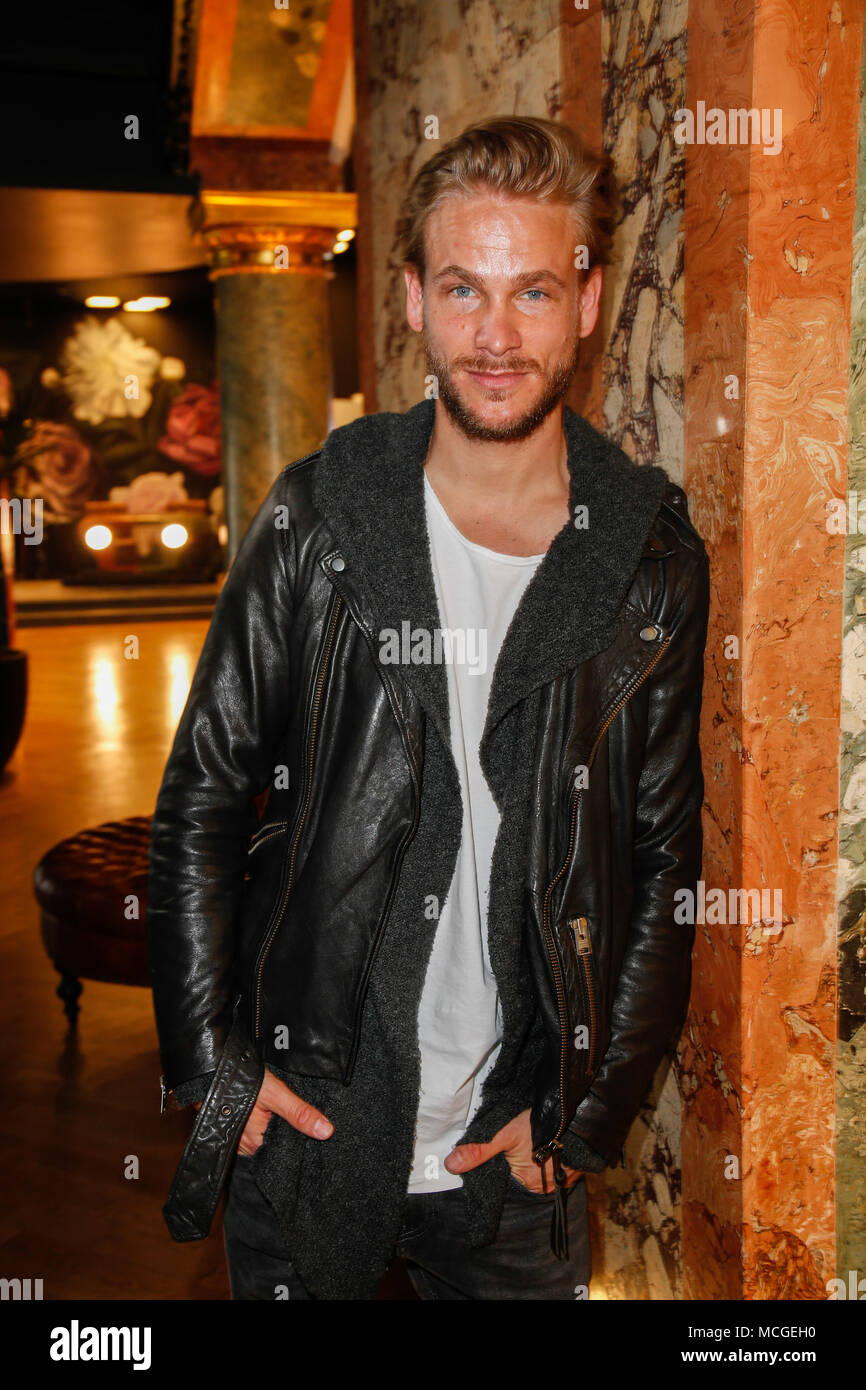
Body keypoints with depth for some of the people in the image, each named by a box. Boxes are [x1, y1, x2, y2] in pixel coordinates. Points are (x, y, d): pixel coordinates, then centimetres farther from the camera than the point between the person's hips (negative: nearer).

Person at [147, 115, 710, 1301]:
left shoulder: (653, 563, -5)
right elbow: (201, 800, -2)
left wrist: (589, 1112, -3)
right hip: (306, 1121, 0)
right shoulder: (318, 522, -8)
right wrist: (210, 1060, -6)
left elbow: (665, 861, 0)